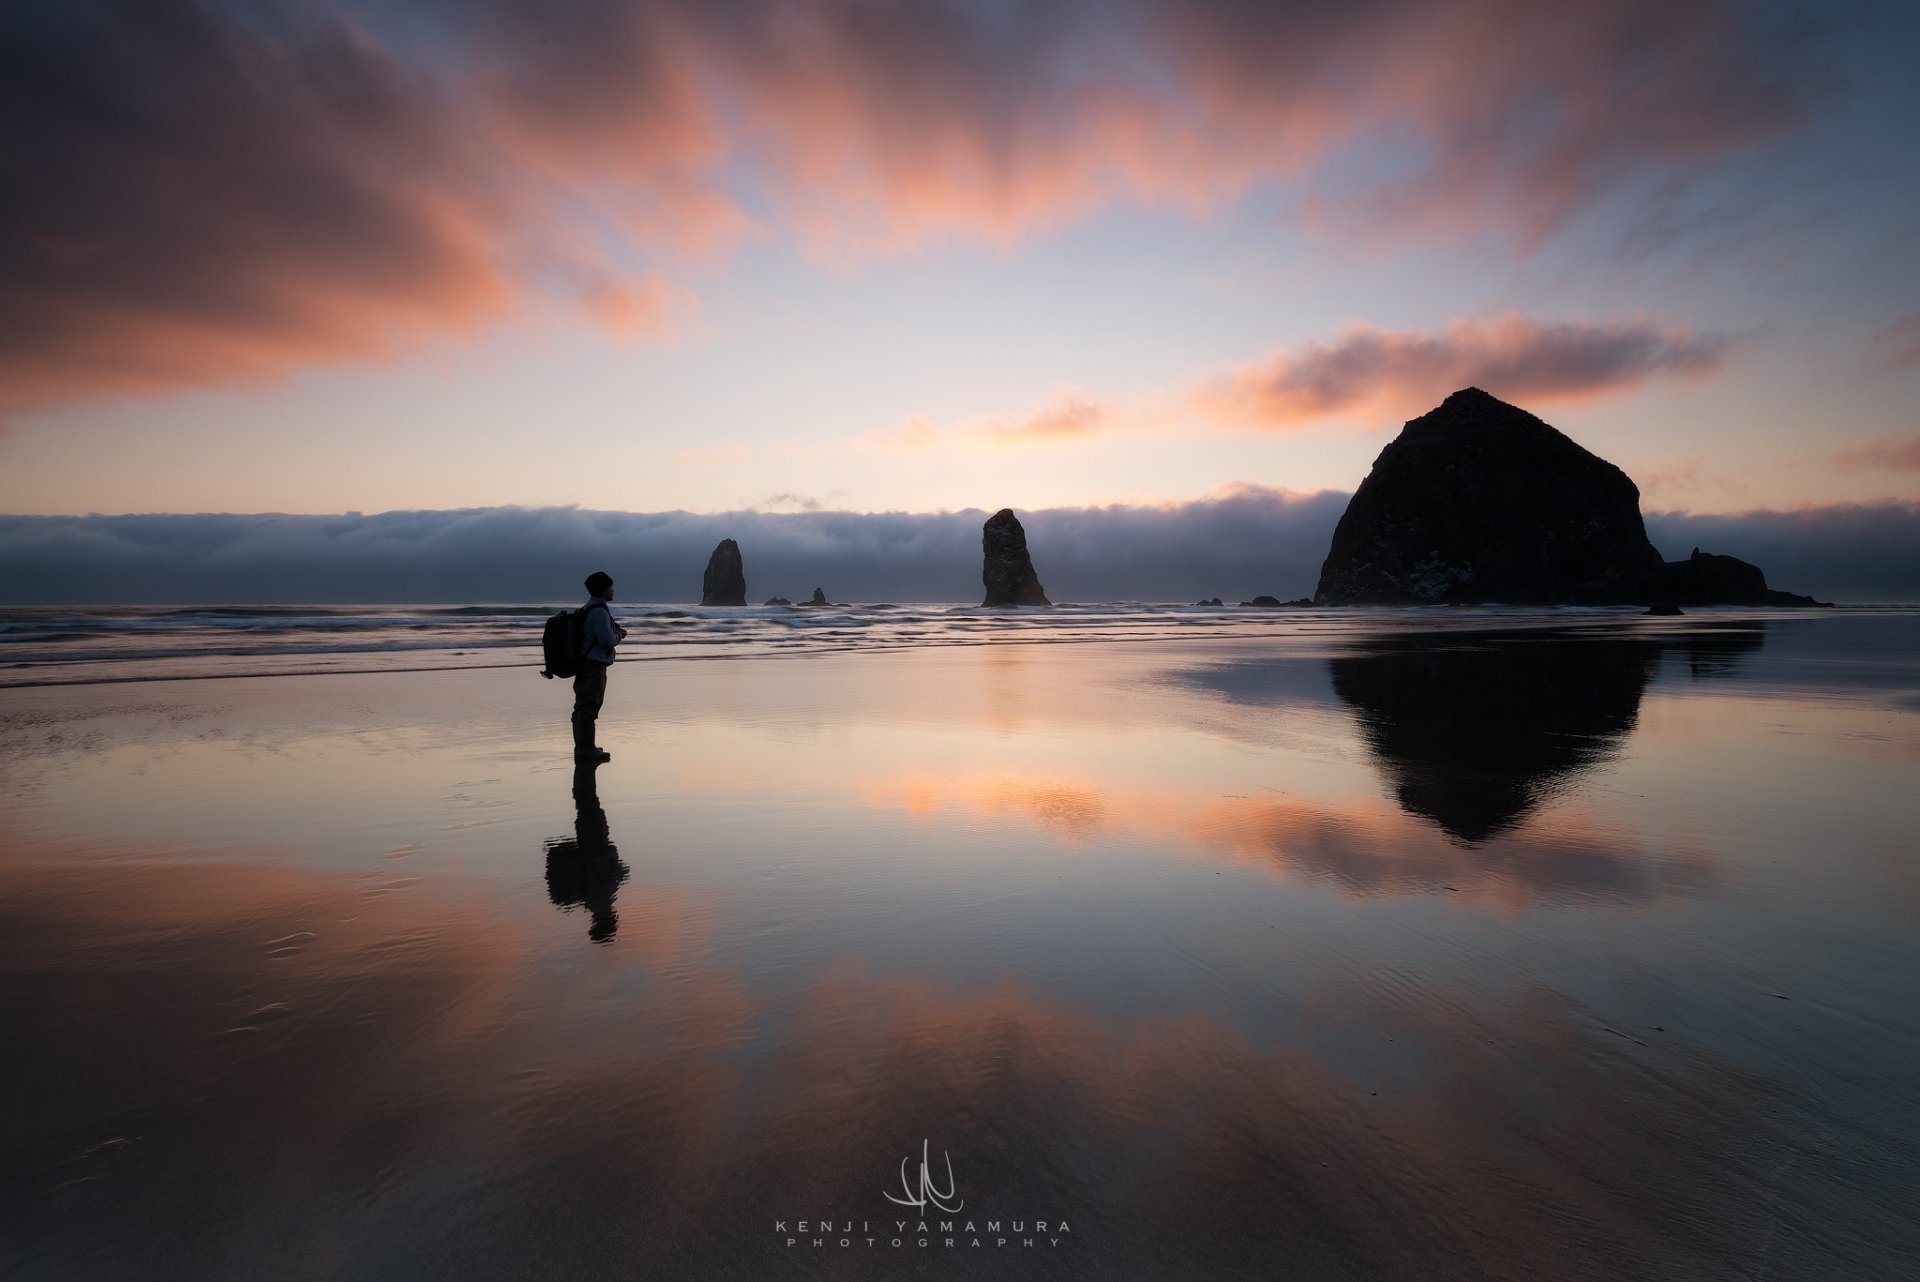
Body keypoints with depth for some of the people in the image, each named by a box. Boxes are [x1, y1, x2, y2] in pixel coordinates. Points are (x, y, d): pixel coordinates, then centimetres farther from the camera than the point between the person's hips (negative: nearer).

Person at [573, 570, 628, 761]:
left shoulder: (588, 609, 16)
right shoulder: (599, 611, -17)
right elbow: (607, 639, -24)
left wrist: (616, 632, 12)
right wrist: (619, 635, -4)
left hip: (585, 665, 11)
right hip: (594, 666, -11)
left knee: (582, 707, 16)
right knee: (589, 707, -6)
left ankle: (582, 746, 26)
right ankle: (587, 749, -2)